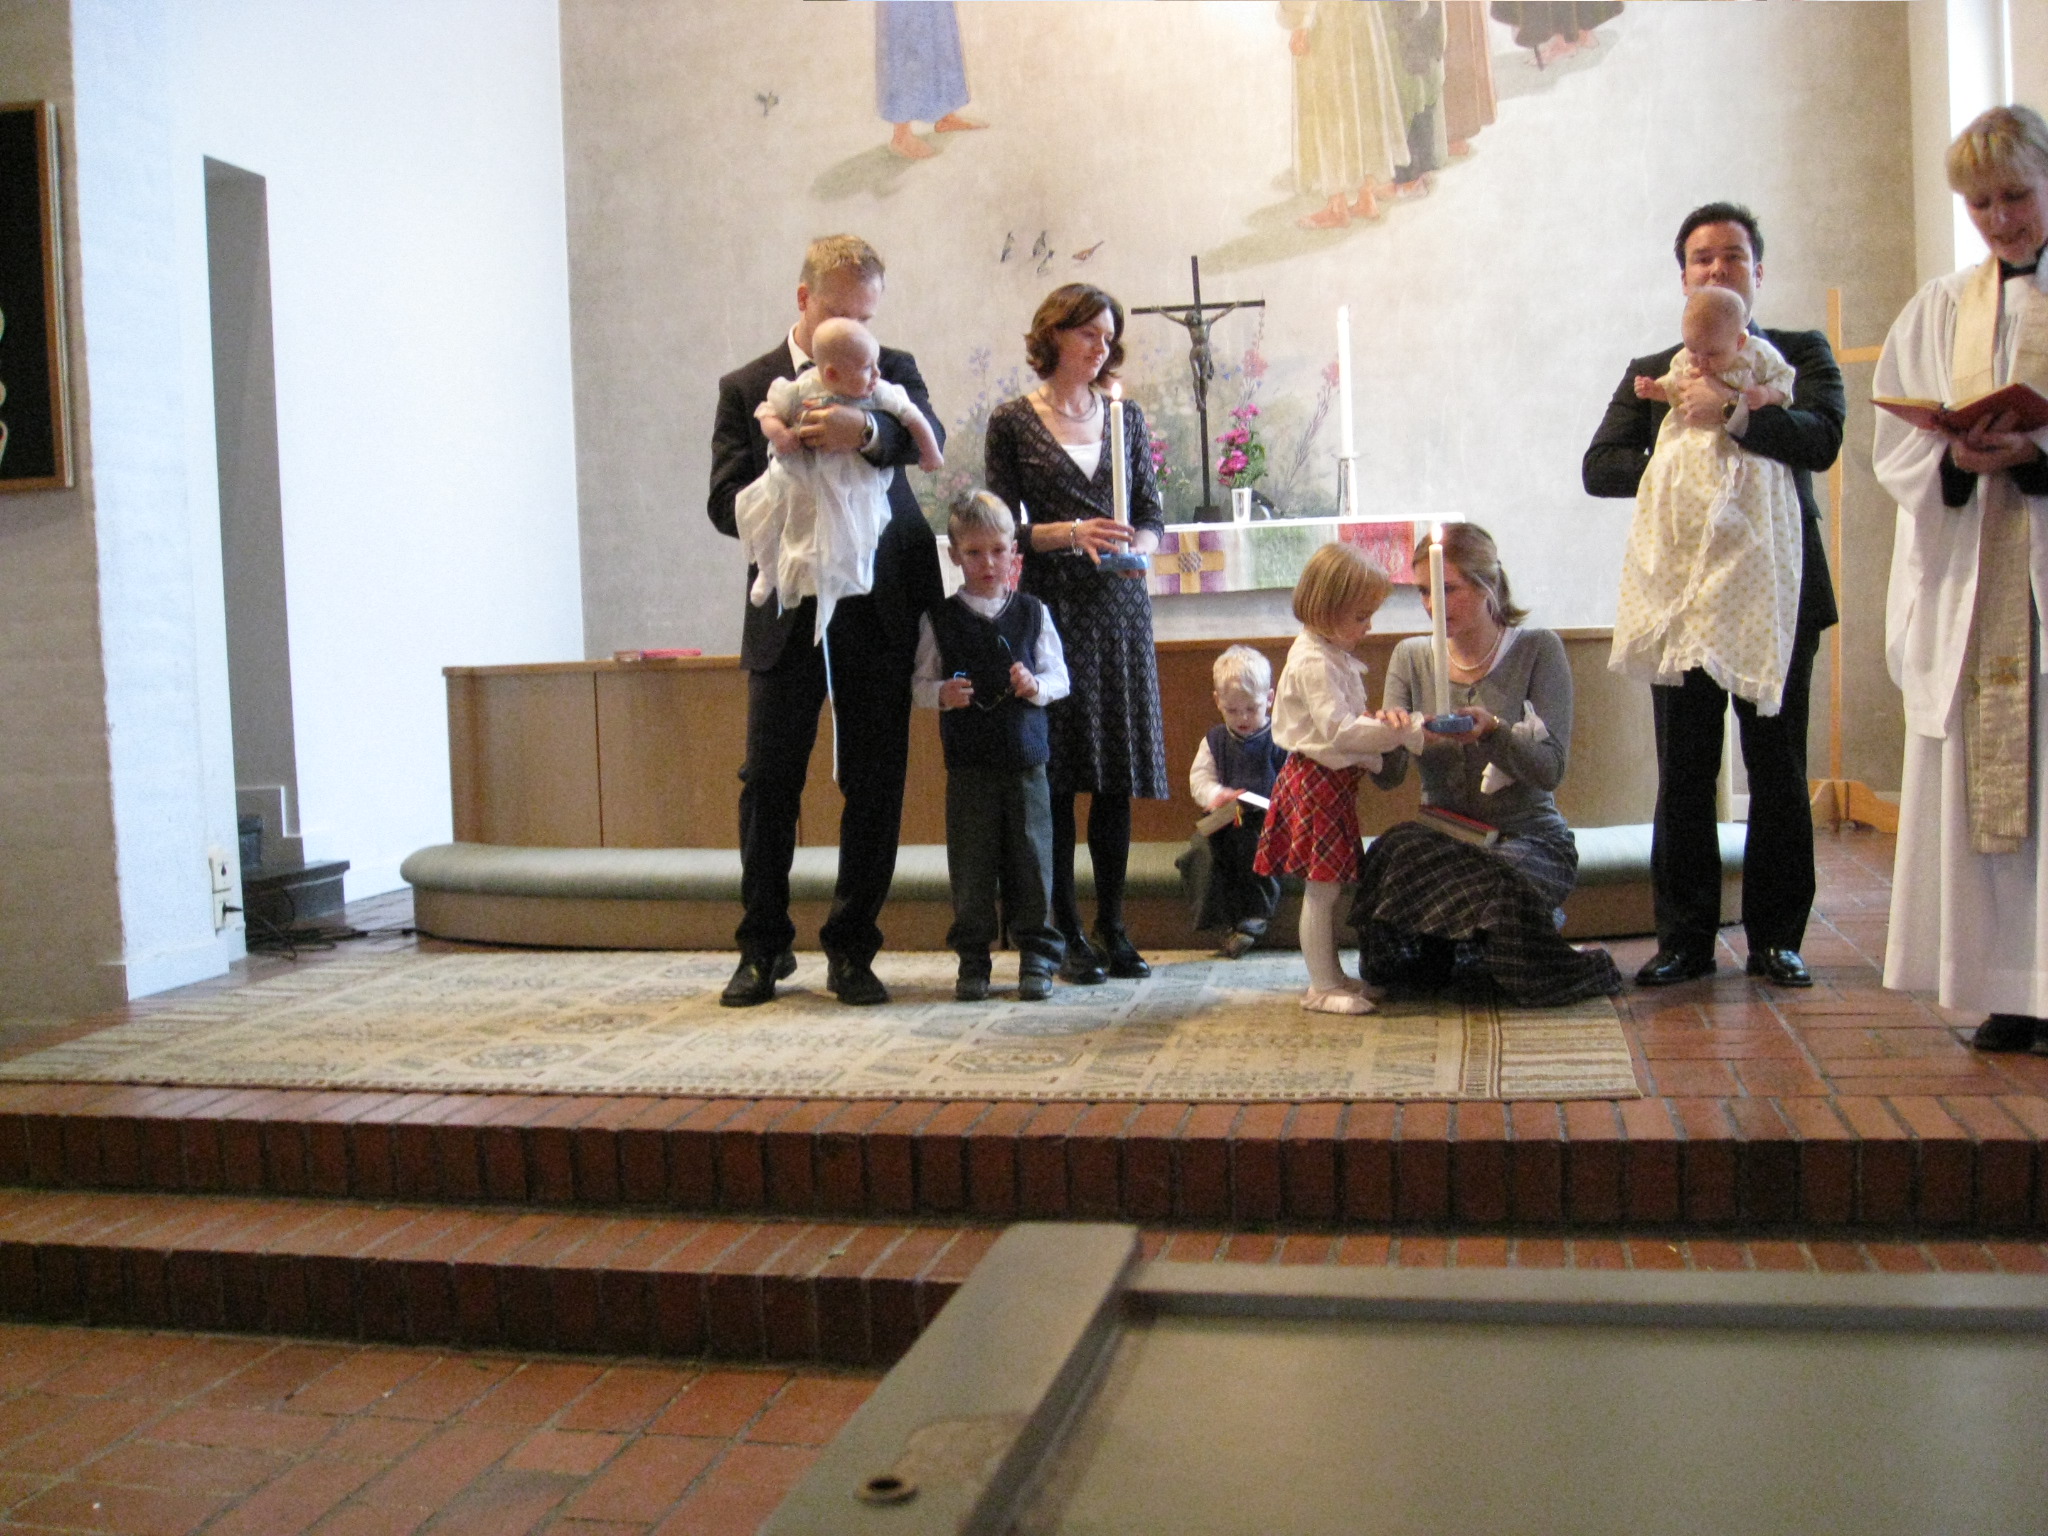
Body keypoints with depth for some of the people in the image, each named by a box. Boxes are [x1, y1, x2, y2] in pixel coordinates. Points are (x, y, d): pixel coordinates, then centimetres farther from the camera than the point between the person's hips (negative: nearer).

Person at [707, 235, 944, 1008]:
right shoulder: (746, 387, 7)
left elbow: (929, 437, -11)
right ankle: (763, 947, 16)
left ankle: (851, 948, 14)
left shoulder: (892, 370, 9)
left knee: (875, 786, 2)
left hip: (879, 608, 1)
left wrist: (866, 429, -31)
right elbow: (725, 503, 1)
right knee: (768, 784, 2)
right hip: (786, 614, 0)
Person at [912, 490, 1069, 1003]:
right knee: (971, 865, 3)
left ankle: (1037, 956, 13)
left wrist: (1036, 686, -12)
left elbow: (1060, 676, 8)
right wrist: (941, 694, -15)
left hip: (1026, 759, 1)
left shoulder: (1032, 612, 6)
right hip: (968, 763, 0)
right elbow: (919, 683, 6)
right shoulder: (939, 619, 4)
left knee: (1031, 859, 2)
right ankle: (973, 959, 14)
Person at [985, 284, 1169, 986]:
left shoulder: (1126, 416, 13)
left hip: (1119, 606, 3)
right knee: (1056, 775, -3)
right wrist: (1071, 534, -16)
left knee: (1117, 775, 3)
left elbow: (1152, 514, 12)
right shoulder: (1013, 421, 2)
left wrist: (1137, 547, -10)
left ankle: (1113, 927, 13)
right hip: (1050, 606, -3)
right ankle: (1068, 935, 5)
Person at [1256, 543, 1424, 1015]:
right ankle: (1322, 986, 2)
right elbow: (1338, 730, -25)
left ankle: (1330, 976, 23)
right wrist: (1403, 731, -23)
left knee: (1329, 886, 15)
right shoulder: (1313, 661, -18)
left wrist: (1379, 721, 4)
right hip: (1316, 778, -10)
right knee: (1322, 886, -5)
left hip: (1335, 779, 11)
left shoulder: (1333, 654, 16)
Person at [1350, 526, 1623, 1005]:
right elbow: (1388, 777, -1)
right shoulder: (1412, 656, 7)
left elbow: (1551, 769, -10)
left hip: (1529, 836, -2)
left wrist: (1493, 730, -29)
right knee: (1398, 848, -34)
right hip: (1443, 838, 3)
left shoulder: (1538, 650, -2)